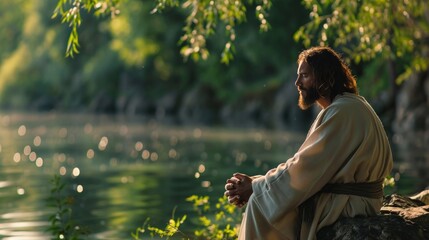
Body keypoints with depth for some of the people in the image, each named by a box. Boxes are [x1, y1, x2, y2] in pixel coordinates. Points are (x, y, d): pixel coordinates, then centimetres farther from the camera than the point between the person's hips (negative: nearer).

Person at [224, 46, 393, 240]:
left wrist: (254, 186, -10)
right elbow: (307, 165, 10)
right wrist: (255, 184, 0)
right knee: (261, 197, 12)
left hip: (345, 203, -10)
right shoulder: (349, 106, 15)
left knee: (260, 204, -12)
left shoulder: (342, 112, -18)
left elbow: (306, 169, -20)